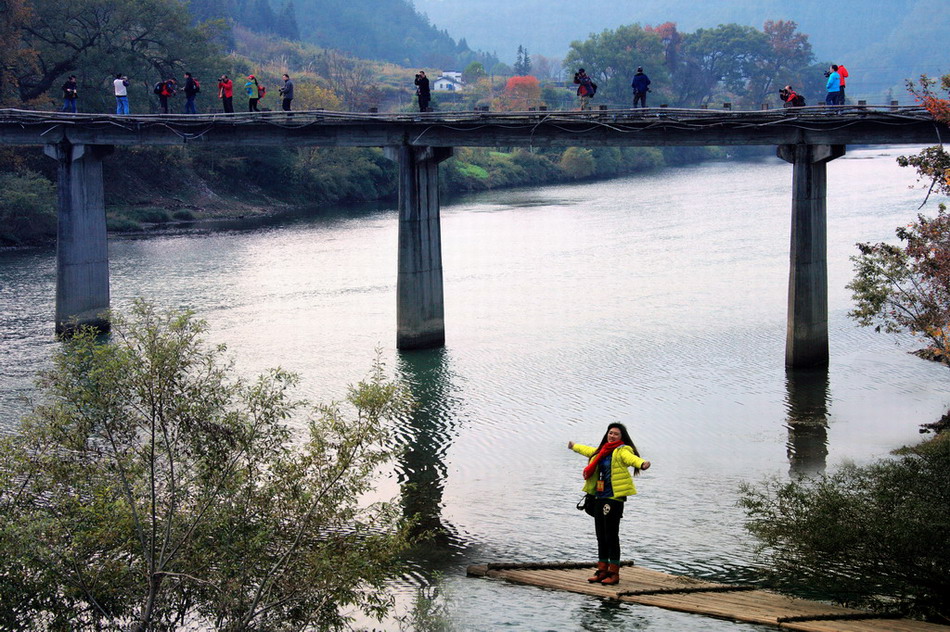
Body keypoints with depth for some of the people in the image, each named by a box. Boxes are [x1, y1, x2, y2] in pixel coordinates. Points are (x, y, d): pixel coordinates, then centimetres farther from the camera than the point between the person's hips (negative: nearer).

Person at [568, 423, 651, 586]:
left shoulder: (622, 451, -8)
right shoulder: (602, 451, 17)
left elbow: (632, 458, -30)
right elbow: (588, 451, 40)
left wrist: (642, 464, -53)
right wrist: (574, 446, 57)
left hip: (614, 499, -8)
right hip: (599, 498, 8)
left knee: (611, 536, -7)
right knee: (601, 536, 12)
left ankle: (614, 573, -2)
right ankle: (602, 571, 20)